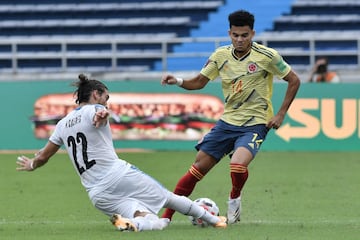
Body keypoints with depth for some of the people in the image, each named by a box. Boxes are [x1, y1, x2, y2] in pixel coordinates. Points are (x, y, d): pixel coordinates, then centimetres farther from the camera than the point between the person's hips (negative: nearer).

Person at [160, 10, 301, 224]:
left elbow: (294, 81, -2)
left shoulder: (267, 56, -11)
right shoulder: (221, 55, 1)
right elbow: (199, 82, 10)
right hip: (228, 121, 5)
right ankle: (166, 216, 8)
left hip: (255, 124, -4)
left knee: (238, 164, -31)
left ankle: (235, 198, 2)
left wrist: (281, 115, -5)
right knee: (199, 167, 0)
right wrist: (178, 82, -10)